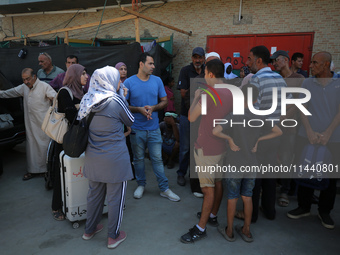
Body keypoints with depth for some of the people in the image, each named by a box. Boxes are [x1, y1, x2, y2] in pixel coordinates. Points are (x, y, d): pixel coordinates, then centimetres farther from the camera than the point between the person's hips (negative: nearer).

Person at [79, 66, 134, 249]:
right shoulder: (116, 100, -16)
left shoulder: (87, 100, 1)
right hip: (114, 157, -6)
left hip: (93, 156, 6)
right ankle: (113, 236, 24)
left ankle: (89, 229, 39)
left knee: (95, 193, 21)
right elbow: (130, 121, 0)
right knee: (115, 197, 9)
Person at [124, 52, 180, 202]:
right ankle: (141, 185, 32)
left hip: (154, 128, 1)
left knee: (157, 159, 5)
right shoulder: (129, 82, -4)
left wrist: (153, 108, -13)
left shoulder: (157, 81, 3)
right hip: (136, 129, -1)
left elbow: (164, 101, 6)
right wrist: (139, 109, -19)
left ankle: (164, 189, 16)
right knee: (138, 158, 13)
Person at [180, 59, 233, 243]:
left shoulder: (209, 94, -22)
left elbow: (191, 117, -15)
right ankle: (212, 216, 36)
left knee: (208, 188, -1)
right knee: (218, 182, 18)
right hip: (222, 146, 9)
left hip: (206, 148, -8)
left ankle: (201, 228, 11)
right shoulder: (231, 93, 5)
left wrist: (196, 97, -1)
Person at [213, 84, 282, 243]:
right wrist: (258, 139, 3)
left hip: (234, 166, -3)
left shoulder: (233, 117, -16)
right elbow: (278, 132, 6)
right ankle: (246, 230, 29)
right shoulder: (260, 118, -3)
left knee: (232, 198, 10)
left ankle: (229, 231, 26)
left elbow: (215, 131, -30)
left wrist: (229, 138, -14)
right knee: (247, 197, 16)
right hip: (251, 165, 4)